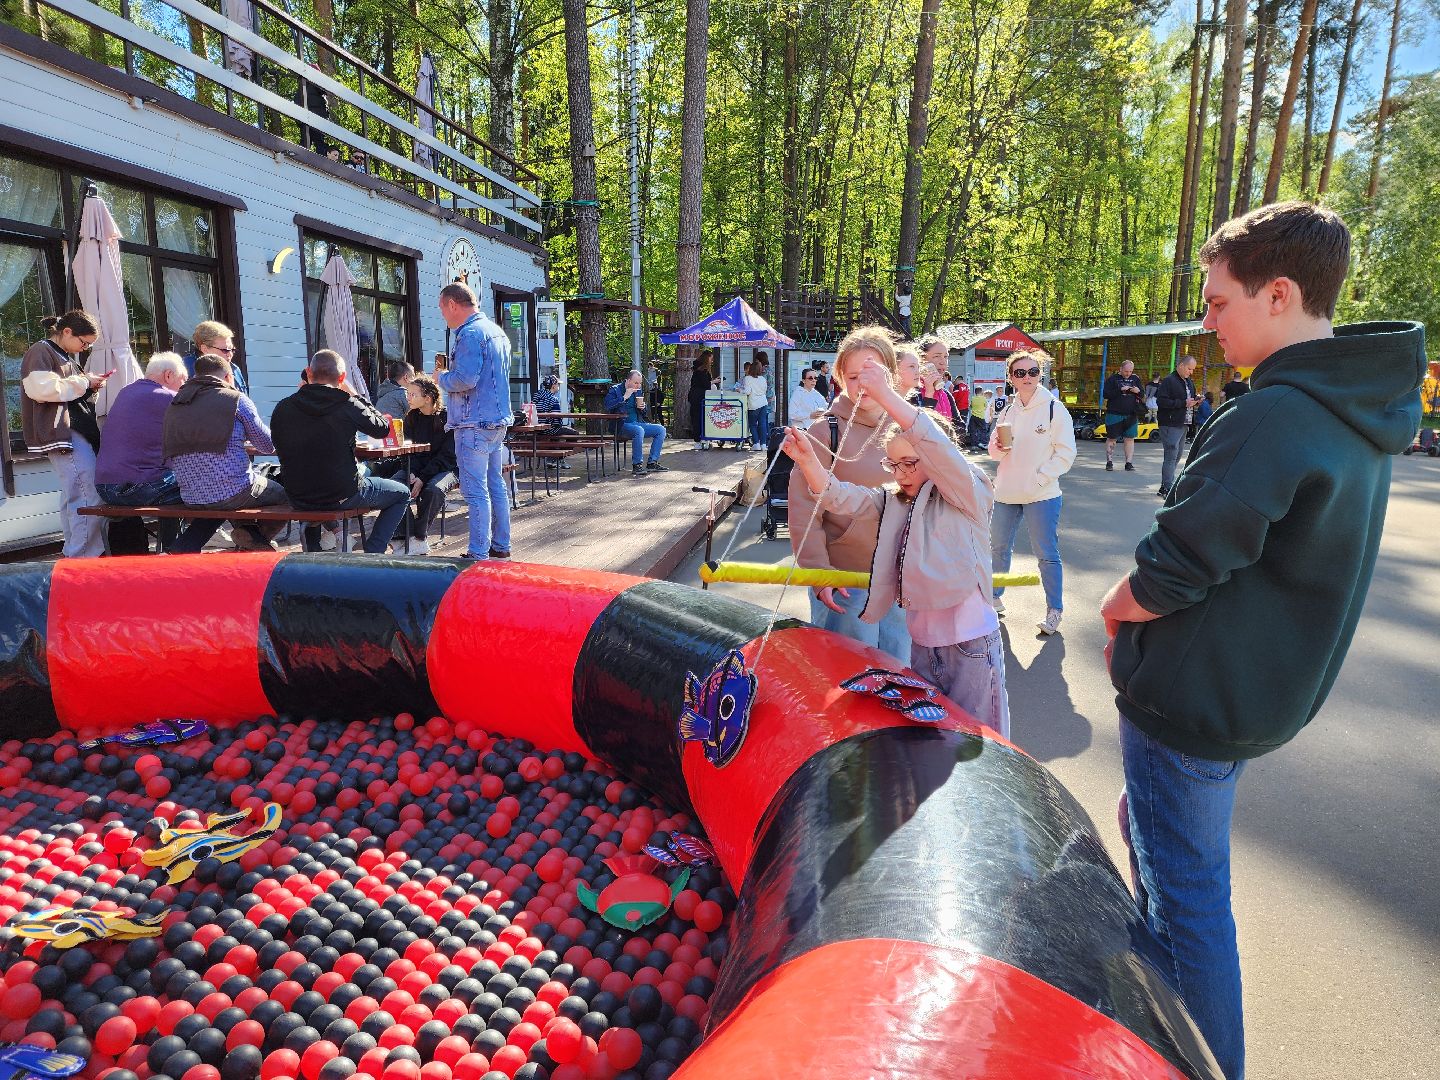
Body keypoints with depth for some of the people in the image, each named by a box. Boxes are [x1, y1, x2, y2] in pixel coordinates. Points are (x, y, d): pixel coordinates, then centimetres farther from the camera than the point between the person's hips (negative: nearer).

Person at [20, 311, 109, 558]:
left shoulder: (65, 356, 23)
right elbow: (43, 389, -20)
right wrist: (83, 383, -11)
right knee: (91, 496, -16)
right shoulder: (40, 352, -6)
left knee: (73, 496, 13)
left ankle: (73, 554, 19)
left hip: (76, 431, 10)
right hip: (62, 433, -10)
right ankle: (84, 557, -15)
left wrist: (89, 385, 11)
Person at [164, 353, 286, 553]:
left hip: (191, 499, 6)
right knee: (283, 492, 19)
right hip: (235, 494, -6)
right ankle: (252, 537, 1)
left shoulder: (174, 406, 11)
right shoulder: (236, 400, -5)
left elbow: (169, 461, 15)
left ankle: (185, 546, 18)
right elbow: (268, 446, 3)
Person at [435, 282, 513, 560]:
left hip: (475, 423, -10)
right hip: (498, 420, 10)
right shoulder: (497, 331, 16)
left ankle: (478, 553, -4)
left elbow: (465, 380, -23)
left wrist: (441, 377, -4)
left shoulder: (470, 333, -14)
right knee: (496, 485, 14)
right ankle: (500, 545, 22)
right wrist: (450, 371, 19)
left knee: (476, 491, -6)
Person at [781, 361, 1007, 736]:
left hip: (971, 645, -6)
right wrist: (808, 461, -24)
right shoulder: (892, 502, 6)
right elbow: (842, 498, -7)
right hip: (921, 643, 6)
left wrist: (886, 395, -36)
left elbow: (938, 449, -28)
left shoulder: (968, 494, -11)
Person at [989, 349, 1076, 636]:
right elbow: (994, 451, 13)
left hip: (1041, 495, -5)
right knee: (999, 547, 17)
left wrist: (1039, 479, -17)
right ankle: (994, 596, 35)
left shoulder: (1054, 408, -7)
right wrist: (998, 447, -11)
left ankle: (1054, 611, 12)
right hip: (1006, 492, 5)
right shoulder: (1008, 411, 8)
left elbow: (1066, 453, -9)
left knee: (1047, 555, 0)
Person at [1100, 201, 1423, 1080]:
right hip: (1268, 696, 10)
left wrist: (1117, 610, -3)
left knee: (1190, 892, 7)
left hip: (1194, 703, -10)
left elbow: (1166, 577, -25)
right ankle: (1156, 995, 47)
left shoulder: (1271, 419, -26)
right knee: (1148, 826, 27)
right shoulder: (1363, 410, 5)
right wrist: (1147, 616, 7)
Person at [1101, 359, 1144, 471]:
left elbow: (1142, 394, 14)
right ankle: (1109, 462, 11)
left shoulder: (1135, 379, 10)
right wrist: (1120, 390, -18)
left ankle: (1129, 463, 8)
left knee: (1130, 438, 3)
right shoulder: (1113, 379, -1)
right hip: (1114, 414, -3)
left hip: (1131, 415, 3)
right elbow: (1105, 394, -9)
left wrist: (1138, 391, -9)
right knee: (1111, 438, 3)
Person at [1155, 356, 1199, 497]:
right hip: (1170, 424, -9)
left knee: (1176, 456, 13)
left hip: (1183, 424, 9)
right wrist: (1183, 403, -20)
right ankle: (1168, 489, -10)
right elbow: (1161, 401, -19)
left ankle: (1164, 487, 21)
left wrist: (1195, 401, 5)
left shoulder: (1189, 382, 18)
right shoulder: (1168, 381, -10)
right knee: (1171, 456, -11)